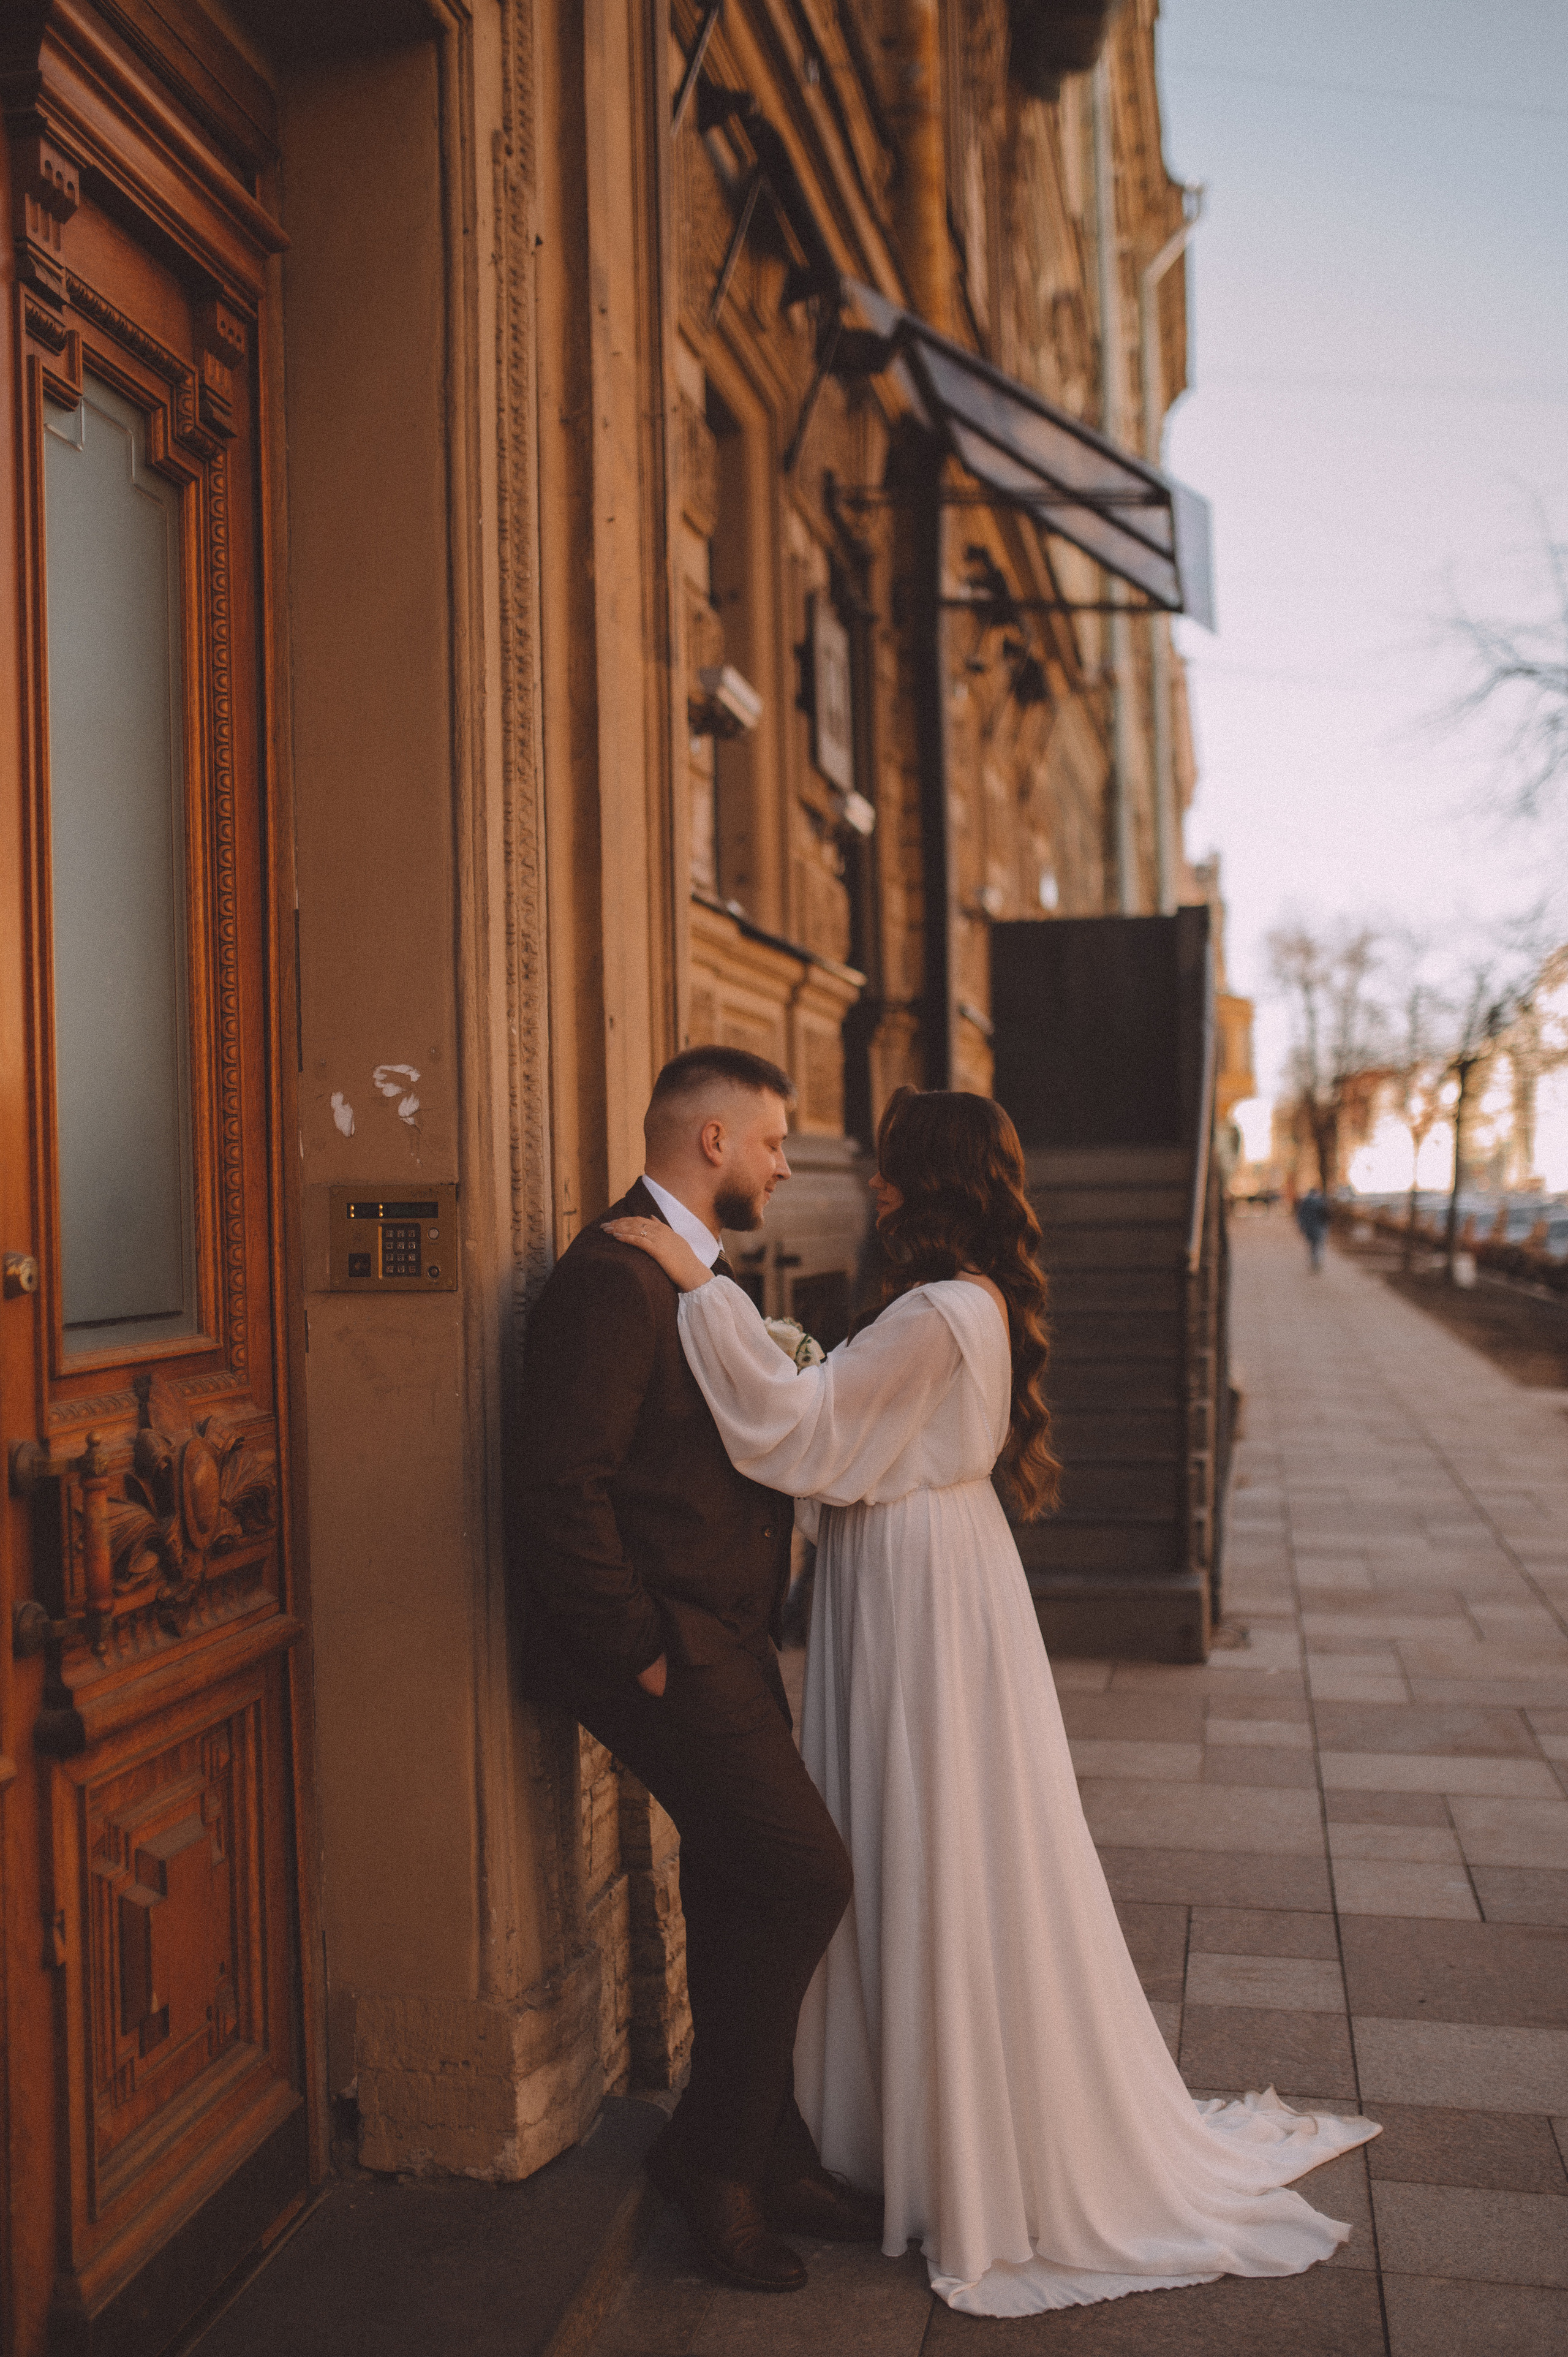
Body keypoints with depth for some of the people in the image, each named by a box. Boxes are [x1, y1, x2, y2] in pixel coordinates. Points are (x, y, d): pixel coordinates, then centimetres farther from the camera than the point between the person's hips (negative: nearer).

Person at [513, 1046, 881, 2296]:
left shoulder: (698, 1270, 15)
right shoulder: (614, 1275, -18)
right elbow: (566, 1488, -24)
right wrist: (643, 1655, -19)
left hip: (721, 1640, 10)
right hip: (665, 1647, -10)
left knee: (742, 1890, 15)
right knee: (804, 1874, -9)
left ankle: (769, 2160, 29)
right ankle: (713, 2150, 9)